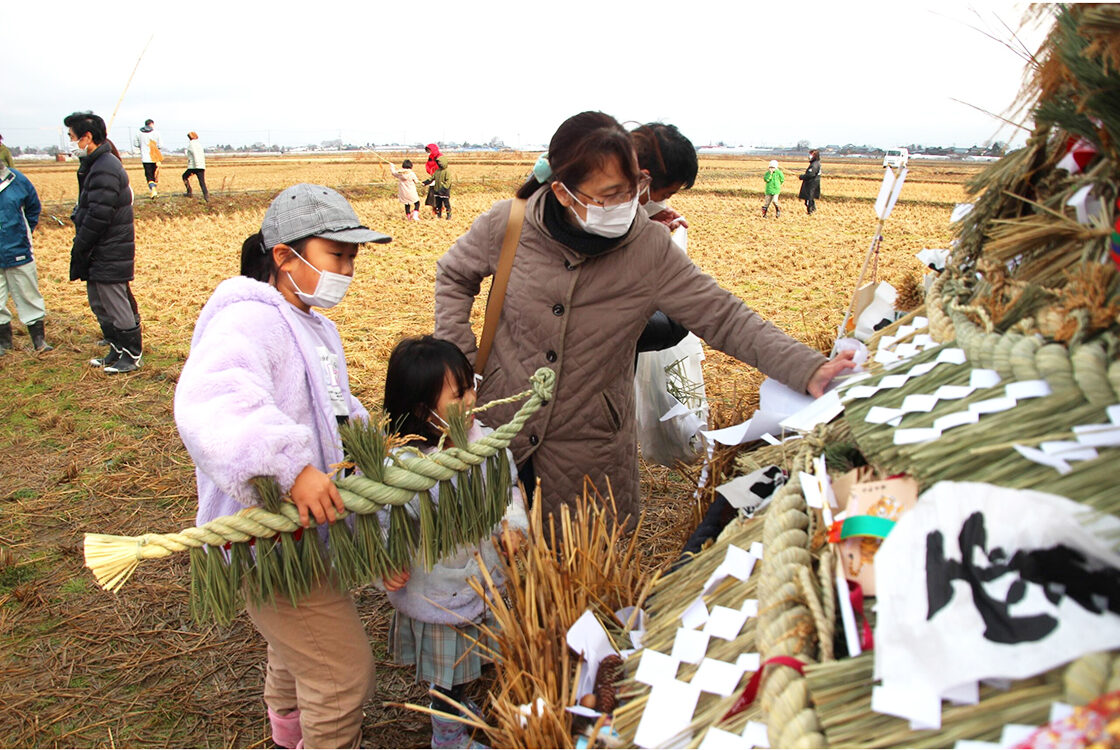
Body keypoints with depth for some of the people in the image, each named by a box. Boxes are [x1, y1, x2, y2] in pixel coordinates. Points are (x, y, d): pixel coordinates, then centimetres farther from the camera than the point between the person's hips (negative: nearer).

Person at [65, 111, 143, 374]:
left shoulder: (104, 169, -20)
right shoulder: (94, 165, 13)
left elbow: (98, 217, -23)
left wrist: (78, 249, -15)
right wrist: (81, 247, 12)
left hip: (109, 255, -10)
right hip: (99, 253, 10)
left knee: (116, 306, 0)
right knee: (99, 303, 18)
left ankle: (132, 355, 12)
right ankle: (117, 350, 29)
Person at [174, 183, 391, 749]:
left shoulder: (317, 328, 12)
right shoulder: (247, 320, -23)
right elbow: (209, 403, -42)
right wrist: (291, 467, -50)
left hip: (304, 525, 11)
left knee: (297, 647, 33)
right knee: (345, 671, -5)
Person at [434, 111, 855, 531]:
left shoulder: (650, 248, -15)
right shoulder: (508, 225, -13)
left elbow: (721, 317, -15)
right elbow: (454, 275, 4)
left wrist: (807, 370, -27)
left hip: (587, 450, 0)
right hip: (497, 425, 1)